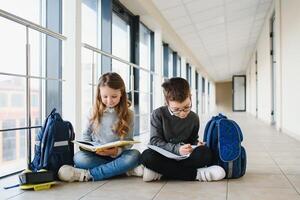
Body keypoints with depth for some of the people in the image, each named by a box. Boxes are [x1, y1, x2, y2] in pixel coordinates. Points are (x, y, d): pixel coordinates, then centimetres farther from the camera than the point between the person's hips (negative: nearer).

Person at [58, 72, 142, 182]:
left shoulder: (128, 114, 1)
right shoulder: (95, 112, 5)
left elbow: (129, 140, -1)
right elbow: (86, 135, 11)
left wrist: (117, 151, -22)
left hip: (118, 155, -1)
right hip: (96, 155, 1)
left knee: (134, 155, -32)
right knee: (79, 157, -30)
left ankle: (88, 174, -31)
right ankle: (127, 169, -24)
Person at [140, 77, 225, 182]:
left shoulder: (194, 118, 3)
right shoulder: (158, 114, -8)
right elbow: (155, 141, -12)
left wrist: (197, 145, -8)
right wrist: (177, 149, -25)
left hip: (185, 157, 3)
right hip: (163, 156, -2)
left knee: (206, 153, -27)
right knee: (147, 156, -37)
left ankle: (160, 171, -24)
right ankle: (195, 174, -29)